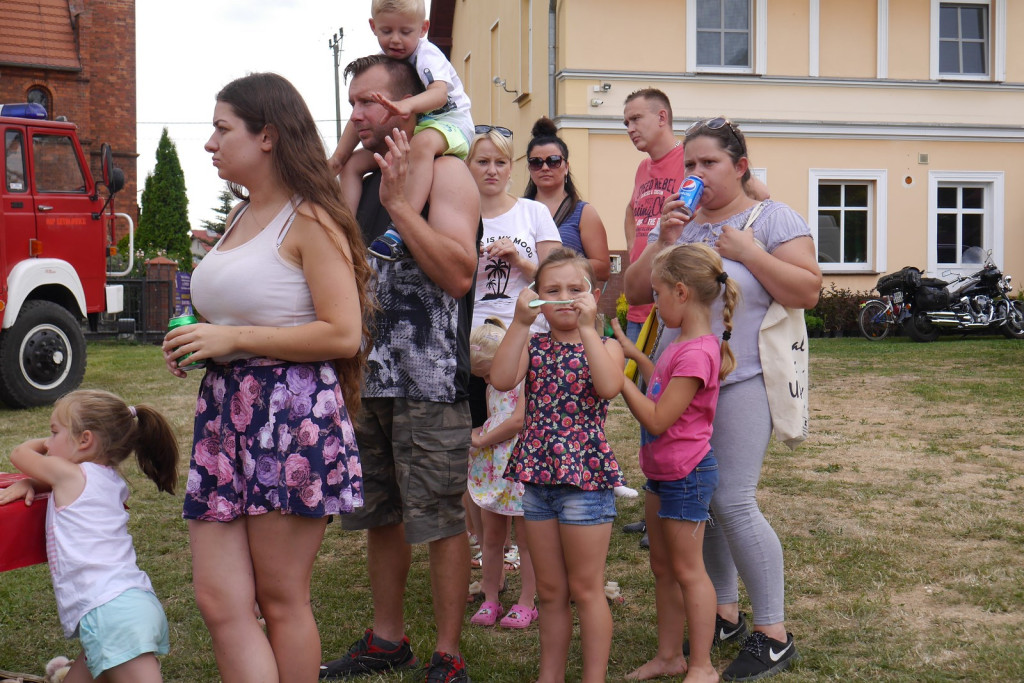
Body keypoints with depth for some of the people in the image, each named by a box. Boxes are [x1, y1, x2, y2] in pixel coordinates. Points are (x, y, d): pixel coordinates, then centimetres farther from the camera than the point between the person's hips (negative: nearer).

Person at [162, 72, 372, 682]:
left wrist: (232, 339, -14)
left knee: (281, 600, 2)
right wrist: (197, 344, 11)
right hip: (225, 409, 8)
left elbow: (343, 335, -16)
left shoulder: (309, 220, -7)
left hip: (292, 414, -8)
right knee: (219, 600, 1)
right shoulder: (240, 219, 19)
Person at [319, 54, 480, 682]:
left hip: (428, 382, -8)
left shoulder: (445, 172, -7)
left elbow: (458, 274, -20)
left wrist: (399, 201, -21)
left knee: (441, 521, -2)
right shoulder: (364, 177, 15)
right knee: (380, 516, 16)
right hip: (368, 375, 8)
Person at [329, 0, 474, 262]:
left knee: (423, 143, -42)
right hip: (404, 133, 8)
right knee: (353, 163, -2)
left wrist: (407, 105, -56)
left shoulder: (427, 55, -15)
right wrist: (339, 155, 7)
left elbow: (439, 93, -36)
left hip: (449, 122, -8)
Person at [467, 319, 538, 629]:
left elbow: (519, 420, -22)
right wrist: (477, 436, -1)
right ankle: (490, 600, 21)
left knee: (526, 537, 3)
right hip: (492, 468, 7)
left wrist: (482, 440, -13)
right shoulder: (492, 387, 14)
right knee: (491, 537, 11)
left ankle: (526, 603, 11)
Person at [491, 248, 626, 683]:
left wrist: (586, 327, -22)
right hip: (537, 477, 4)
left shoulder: (604, 346, -1)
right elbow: (501, 381, -13)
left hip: (586, 476, -4)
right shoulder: (533, 346, 6)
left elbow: (609, 387, -23)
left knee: (585, 589, 5)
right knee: (549, 591, 15)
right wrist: (520, 323, -16)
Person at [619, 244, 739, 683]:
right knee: (662, 568, 16)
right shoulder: (682, 344, 7)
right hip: (663, 472, 10)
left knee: (687, 570, 1)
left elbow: (657, 418, -24)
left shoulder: (696, 352, -24)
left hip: (686, 474, -10)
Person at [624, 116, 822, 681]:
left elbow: (808, 292, -11)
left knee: (732, 503, -11)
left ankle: (773, 634, 0)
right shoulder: (678, 222, 14)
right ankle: (724, 614, 25)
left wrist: (747, 251, -16)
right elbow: (636, 292, 9)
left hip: (741, 381, -6)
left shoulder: (773, 219, -2)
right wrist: (662, 242, -5)